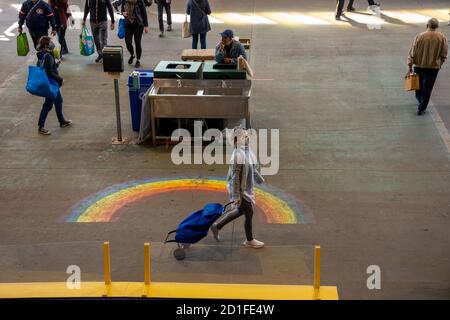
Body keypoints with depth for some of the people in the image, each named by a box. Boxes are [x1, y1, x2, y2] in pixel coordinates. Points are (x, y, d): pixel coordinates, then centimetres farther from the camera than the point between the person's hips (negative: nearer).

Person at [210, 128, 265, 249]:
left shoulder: (247, 151, 2)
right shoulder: (238, 155, -26)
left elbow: (252, 169, 17)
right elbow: (235, 177, -25)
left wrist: (260, 180, 25)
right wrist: (236, 196, -22)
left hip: (247, 188, 9)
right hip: (241, 190, -9)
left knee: (240, 211, 24)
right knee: (249, 214, 7)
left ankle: (217, 225, 36)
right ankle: (249, 241, 27)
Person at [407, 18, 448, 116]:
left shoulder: (420, 36, -10)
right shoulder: (442, 37, -8)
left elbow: (412, 52, -9)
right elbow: (444, 54, -3)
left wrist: (410, 65, -3)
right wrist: (440, 64, 12)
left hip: (419, 65, 0)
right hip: (433, 67, 0)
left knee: (419, 86, 23)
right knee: (427, 89, 7)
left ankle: (420, 101, 40)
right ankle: (421, 108, 8)